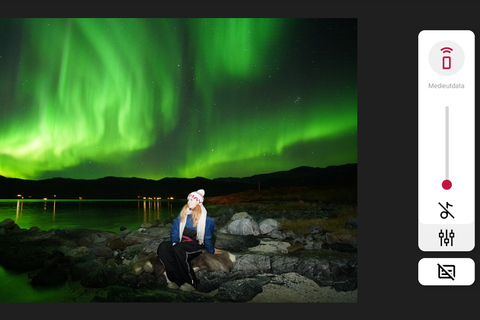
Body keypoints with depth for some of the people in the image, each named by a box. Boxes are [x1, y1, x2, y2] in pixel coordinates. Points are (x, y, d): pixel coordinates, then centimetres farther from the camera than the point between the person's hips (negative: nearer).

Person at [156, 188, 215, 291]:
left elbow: (208, 236, 4)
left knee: (178, 249, -37)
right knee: (163, 246, -25)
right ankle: (175, 279, -30)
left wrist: (211, 251, 11)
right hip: (182, 243, 5)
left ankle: (190, 283, -29)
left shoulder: (205, 218, -2)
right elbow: (175, 229, 12)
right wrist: (174, 242, -3)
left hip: (196, 245, -5)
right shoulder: (183, 214, 12)